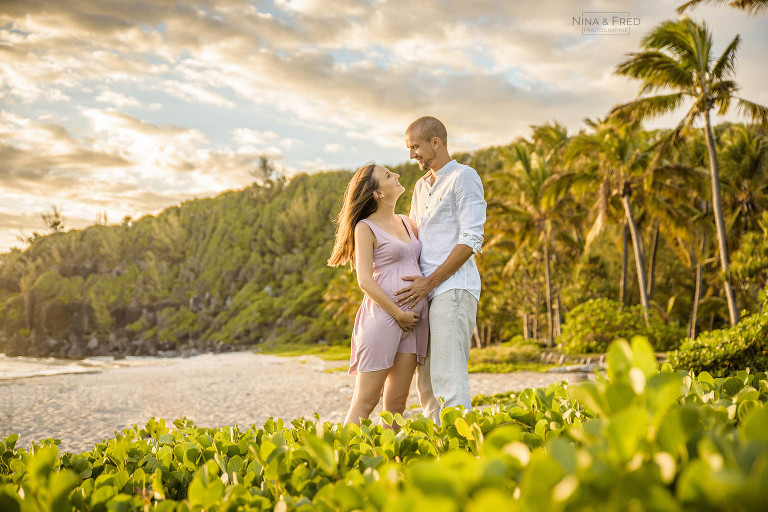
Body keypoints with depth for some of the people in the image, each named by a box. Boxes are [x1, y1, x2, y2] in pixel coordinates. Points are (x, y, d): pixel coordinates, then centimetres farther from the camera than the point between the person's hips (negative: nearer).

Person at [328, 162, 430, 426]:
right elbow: (365, 280, -10)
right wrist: (398, 314, -14)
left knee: (397, 401, 7)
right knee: (365, 402, -5)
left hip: (415, 317, 6)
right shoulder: (365, 228, -2)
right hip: (383, 314, -6)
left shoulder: (406, 222, 17)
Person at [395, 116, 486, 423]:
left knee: (448, 378, -14)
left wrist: (429, 282, -12)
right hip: (425, 292, 8)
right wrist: (414, 282, 10)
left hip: (453, 288, -8)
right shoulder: (421, 186, 23)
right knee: (427, 380, 7)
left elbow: (471, 240, -10)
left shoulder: (464, 177, -2)